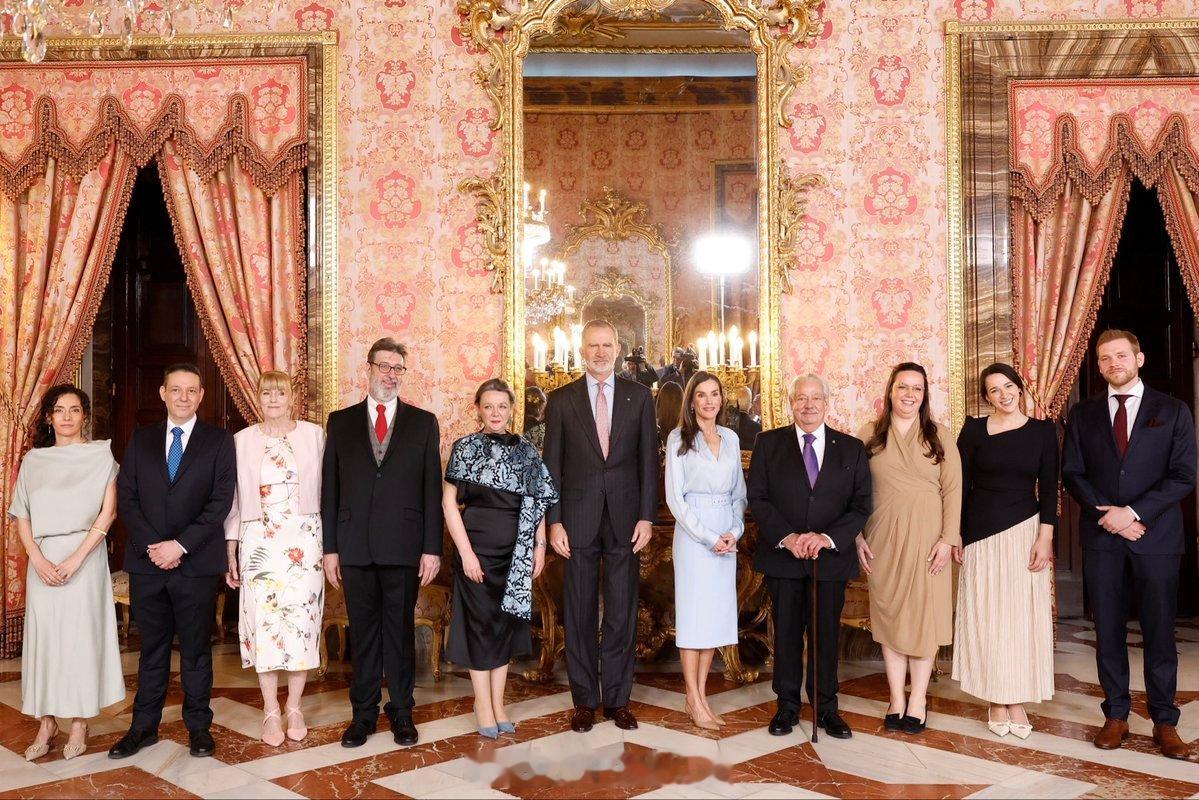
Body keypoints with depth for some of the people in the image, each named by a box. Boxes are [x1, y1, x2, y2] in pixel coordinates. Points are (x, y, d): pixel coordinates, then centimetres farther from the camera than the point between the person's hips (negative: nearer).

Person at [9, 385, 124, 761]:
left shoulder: (101, 455, 1)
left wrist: (77, 557, -13)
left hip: (85, 557, -3)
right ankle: (47, 723, 12)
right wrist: (38, 560, -8)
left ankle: (80, 723, 8)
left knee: (81, 635, -1)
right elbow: (21, 515, 7)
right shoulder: (33, 460, 10)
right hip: (43, 560, 3)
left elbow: (109, 510, -5)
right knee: (42, 637, 3)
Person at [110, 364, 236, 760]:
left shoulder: (219, 441, 2)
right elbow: (126, 497, 5)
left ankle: (198, 726, 16)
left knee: (196, 649, 6)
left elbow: (221, 502, -6)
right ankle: (144, 726, 19)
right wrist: (151, 546, -8)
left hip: (197, 564, -2)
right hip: (147, 563, 2)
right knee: (152, 649, 11)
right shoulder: (140, 440, 11)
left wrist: (180, 545, -13)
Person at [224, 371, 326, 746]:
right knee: (263, 621, 0)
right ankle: (271, 712, 11)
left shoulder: (314, 434, 5)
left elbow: (326, 490, 4)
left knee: (302, 620, 1)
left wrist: (331, 545, -1)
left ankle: (294, 708, 13)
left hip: (303, 541, 0)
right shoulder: (243, 440, 7)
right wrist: (231, 552, 4)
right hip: (259, 542, 1)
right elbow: (234, 499, 7)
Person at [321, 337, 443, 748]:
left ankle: (401, 711, 19)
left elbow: (432, 490, 3)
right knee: (363, 631, 8)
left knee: (401, 630, 7)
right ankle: (363, 713, 19)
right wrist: (330, 547, 2)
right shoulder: (341, 422, 8)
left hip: (403, 545, -1)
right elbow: (330, 488, 7)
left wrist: (432, 548, -3)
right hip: (355, 546, 1)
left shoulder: (423, 422, 6)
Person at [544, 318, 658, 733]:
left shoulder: (639, 396, 5)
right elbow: (552, 464, 3)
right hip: (578, 519, 0)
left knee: (622, 612, 6)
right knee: (579, 613, 6)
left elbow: (648, 460, 4)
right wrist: (554, 521, -3)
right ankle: (584, 699, 17)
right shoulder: (561, 399, 4)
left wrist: (647, 516, -2)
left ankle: (618, 698, 18)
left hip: (625, 519, 0)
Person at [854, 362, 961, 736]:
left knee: (924, 613, 3)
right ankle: (896, 699, 14)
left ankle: (918, 699, 12)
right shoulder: (870, 435, 4)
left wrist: (948, 538, -9)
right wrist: (857, 537, -2)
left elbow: (953, 489, -1)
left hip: (927, 537, -1)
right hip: (884, 537, 1)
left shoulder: (937, 436, 3)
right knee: (888, 613, 5)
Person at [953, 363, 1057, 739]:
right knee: (987, 617, 2)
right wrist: (955, 535, -1)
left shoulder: (1042, 430, 3)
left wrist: (1045, 537, -7)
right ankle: (997, 703, 10)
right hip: (982, 533, 0)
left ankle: (1018, 703, 10)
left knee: (1023, 616, 2)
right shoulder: (974, 429, 1)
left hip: (1025, 530, 1)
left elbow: (1049, 487, 1)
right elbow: (961, 484, 2)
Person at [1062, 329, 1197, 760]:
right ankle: (1116, 716, 13)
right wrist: (1106, 514, -9)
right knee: (1108, 630, 5)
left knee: (1159, 630, 2)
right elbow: (1072, 473, 6)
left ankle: (1164, 721, 11)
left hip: (1156, 535, -2)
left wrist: (1134, 512, -13)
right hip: (1102, 536, 2)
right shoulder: (1083, 413, 9)